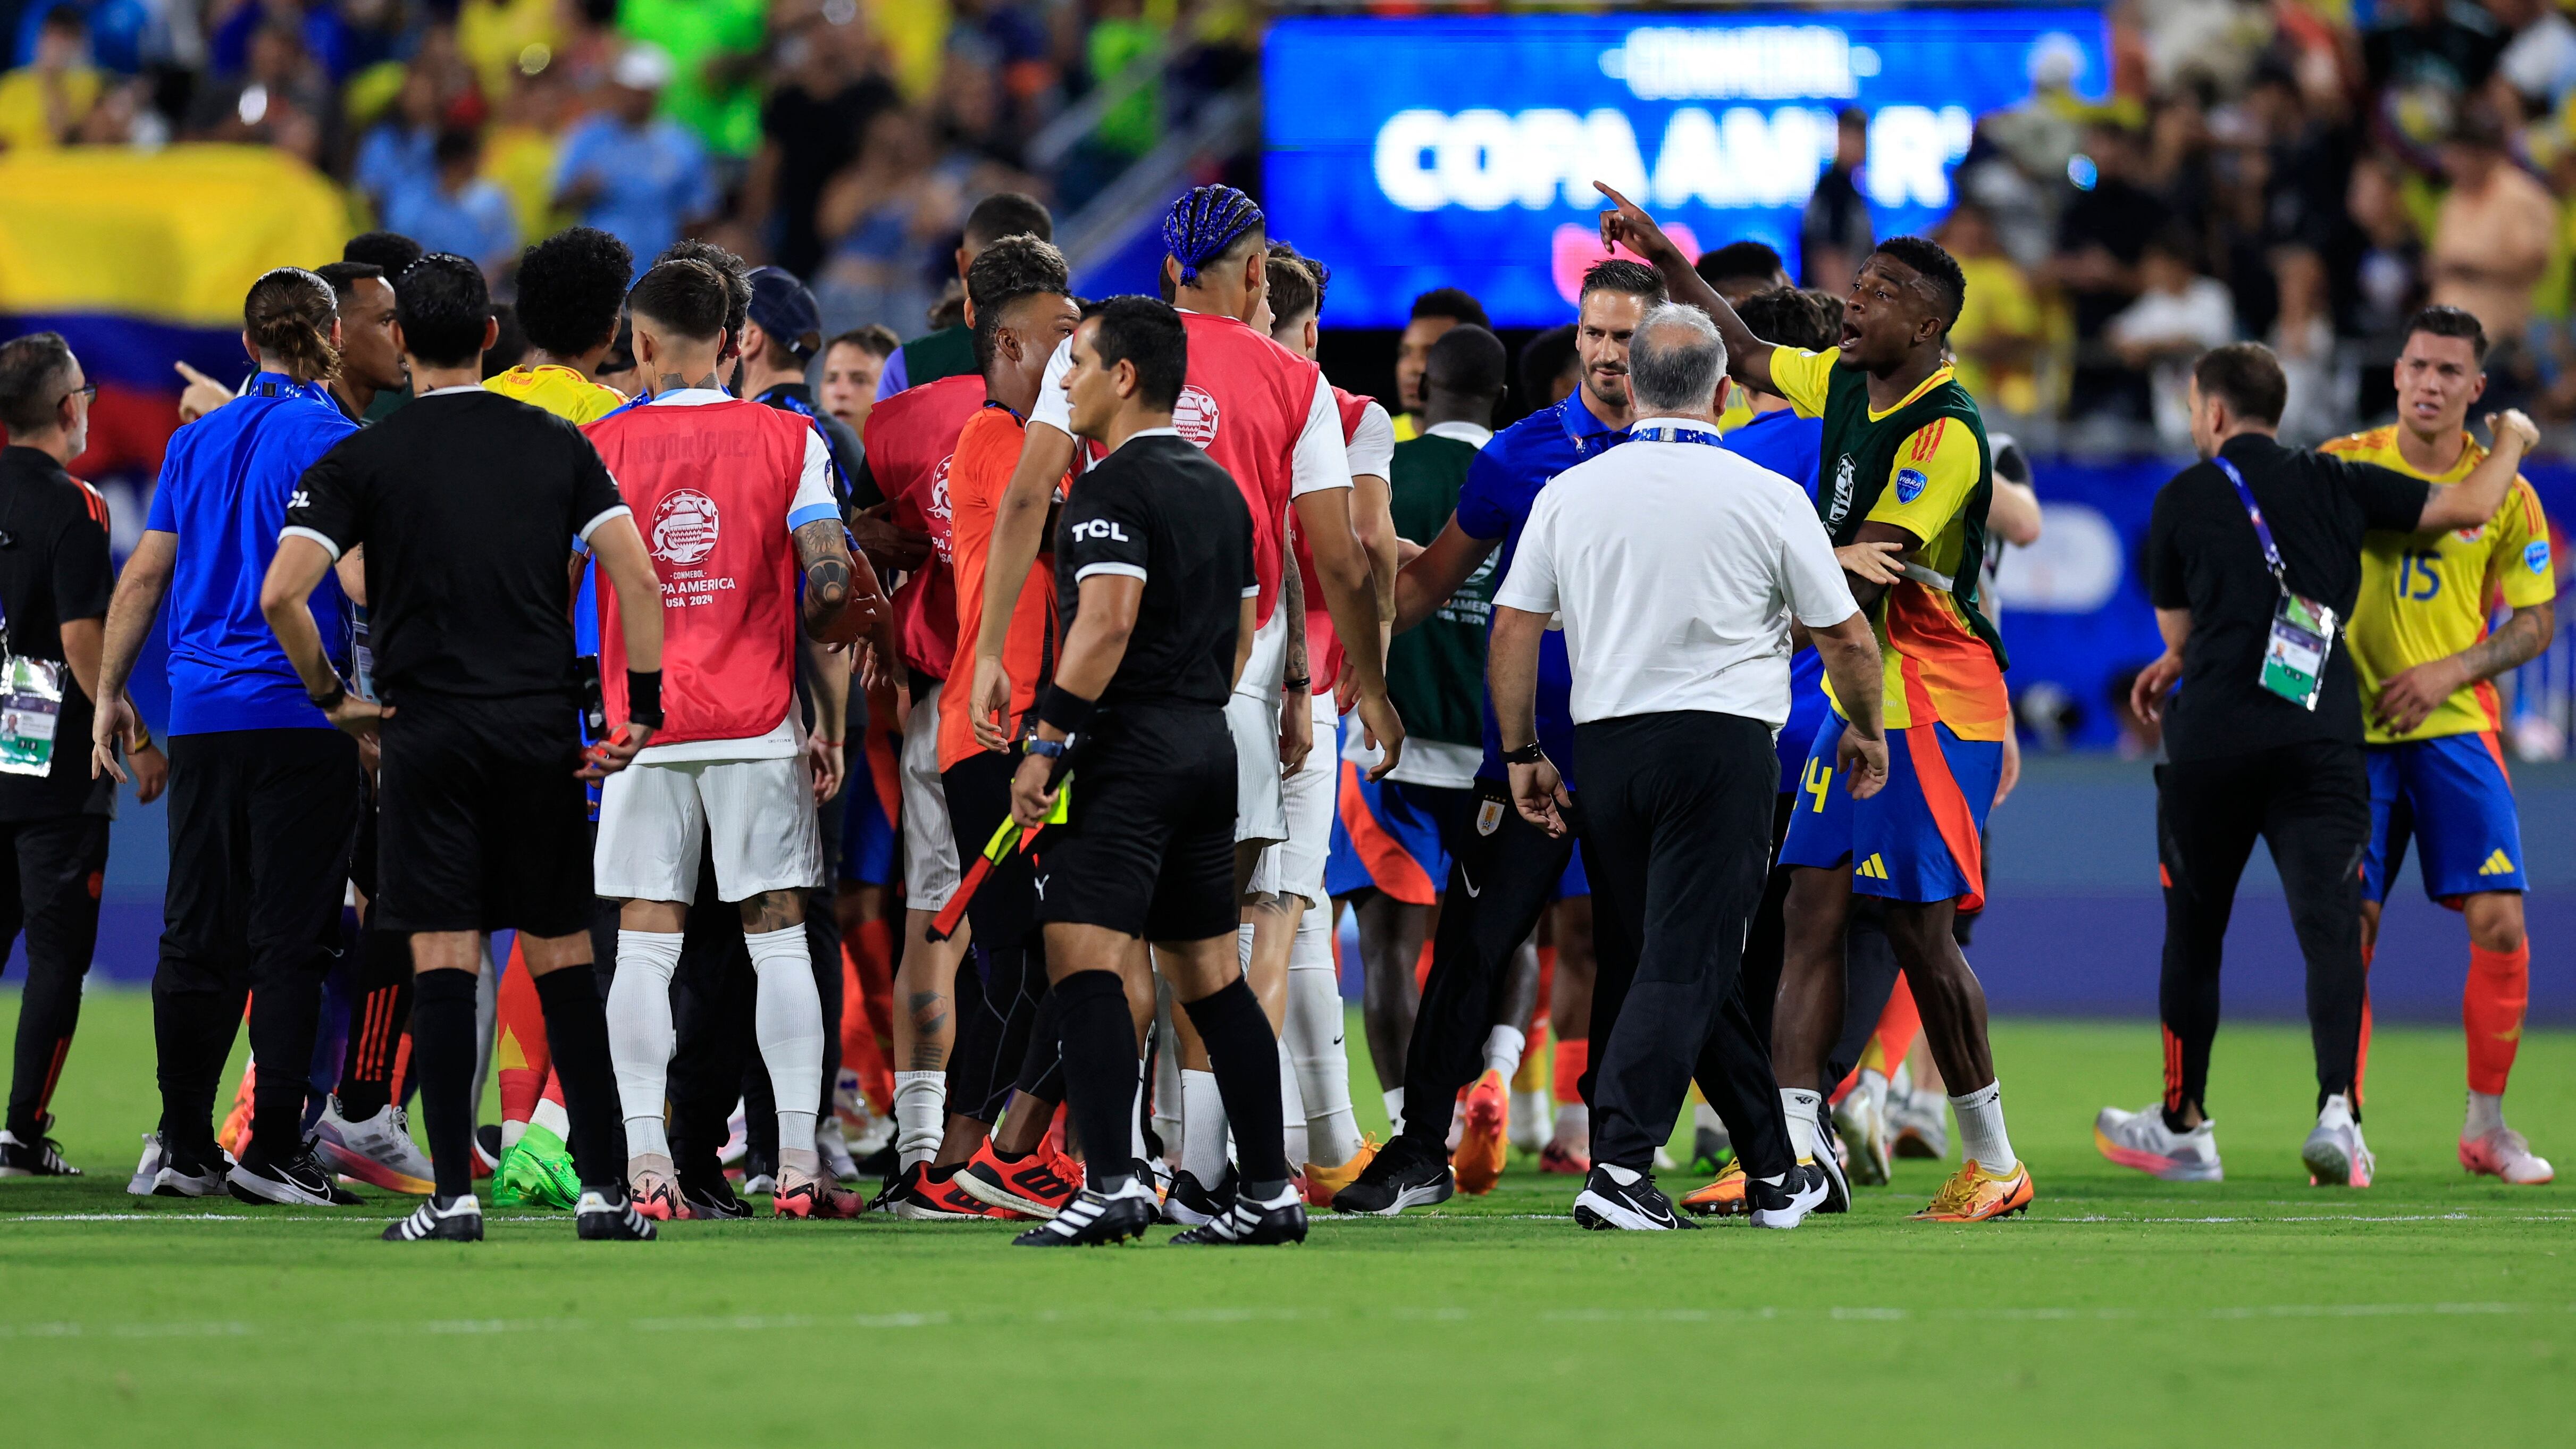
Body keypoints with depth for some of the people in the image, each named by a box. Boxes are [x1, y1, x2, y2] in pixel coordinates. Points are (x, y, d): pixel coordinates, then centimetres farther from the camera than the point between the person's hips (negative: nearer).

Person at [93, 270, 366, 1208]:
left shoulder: (197, 440, 11)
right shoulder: (329, 440, -6)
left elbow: (145, 576, 14)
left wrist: (110, 695, 21)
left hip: (201, 711, 5)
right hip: (302, 718, -5)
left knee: (197, 938, 10)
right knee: (290, 941, -3)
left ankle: (182, 1144, 12)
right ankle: (272, 1150, -5)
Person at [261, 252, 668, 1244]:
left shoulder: (360, 461, -1)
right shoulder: (557, 446, 6)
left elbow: (281, 593, -11)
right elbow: (637, 577, -1)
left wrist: (331, 697, 2)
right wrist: (644, 711, 3)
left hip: (429, 734, -2)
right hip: (543, 732, 2)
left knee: (443, 960, -1)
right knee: (563, 958, 8)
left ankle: (454, 1195, -6)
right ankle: (603, 1189, 4)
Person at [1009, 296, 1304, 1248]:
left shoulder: (1115, 489, -11)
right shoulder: (1220, 489, 17)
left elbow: (1107, 620, -22)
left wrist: (1046, 741, -20)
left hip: (1130, 744, -9)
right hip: (1209, 743, 9)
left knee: (1086, 955, -13)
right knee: (1211, 972, 12)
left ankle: (1111, 1184, -25)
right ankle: (1269, 1191, 11)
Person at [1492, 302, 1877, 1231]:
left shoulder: (1567, 494, 4)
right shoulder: (1767, 498, -3)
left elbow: (1512, 632, 4)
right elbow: (1845, 639, 3)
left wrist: (1523, 755, 14)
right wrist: (1864, 734, 20)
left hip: (1606, 742, 4)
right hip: (1722, 740, -4)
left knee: (1690, 956, 13)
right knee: (1686, 963, -5)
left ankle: (1775, 1172, 21)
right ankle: (1620, 1169, -19)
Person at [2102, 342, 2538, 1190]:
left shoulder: (2183, 500, 6)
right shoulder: (2335, 484, 9)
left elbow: (2180, 633, 12)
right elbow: (2471, 507, 9)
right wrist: (2512, 439, 28)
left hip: (2213, 739, -1)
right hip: (2324, 736, 1)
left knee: (2193, 932, 13)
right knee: (2331, 929, -5)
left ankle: (2184, 1128, 22)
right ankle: (2339, 1110, -24)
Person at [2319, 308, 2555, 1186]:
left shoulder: (2505, 494, 1)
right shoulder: (2343, 466, -1)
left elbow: (2536, 622, 5)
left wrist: (2448, 672, -9)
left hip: (2456, 727, 1)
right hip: (2352, 731, -1)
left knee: (2500, 923, -7)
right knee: (2349, 925, -6)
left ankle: (2486, 1124, 7)